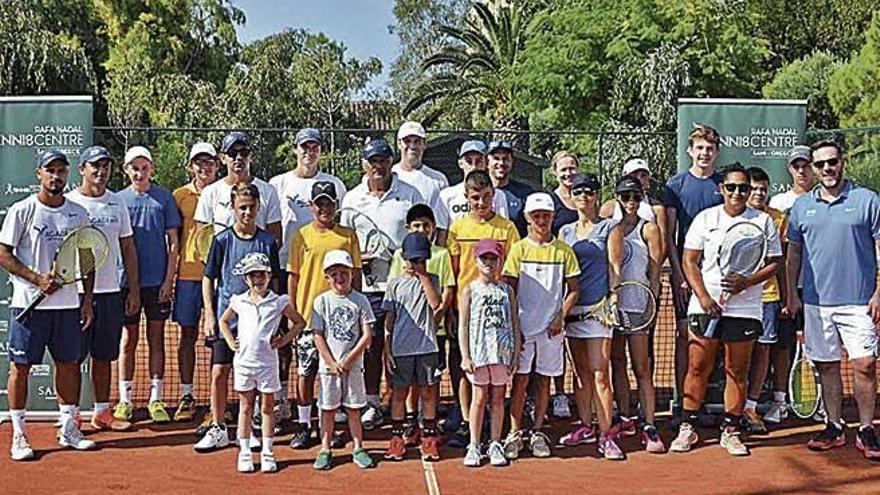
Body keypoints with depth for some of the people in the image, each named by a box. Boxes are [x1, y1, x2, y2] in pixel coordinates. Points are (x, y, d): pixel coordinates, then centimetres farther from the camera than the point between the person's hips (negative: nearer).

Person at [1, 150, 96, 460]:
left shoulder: (79, 213, 7)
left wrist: (87, 298, 8)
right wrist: (37, 278, -16)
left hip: (68, 304, 4)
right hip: (28, 304, -4)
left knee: (69, 365, 9)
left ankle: (68, 429, 22)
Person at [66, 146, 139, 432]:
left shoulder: (117, 203, 10)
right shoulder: (68, 203, -3)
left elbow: (128, 248, 13)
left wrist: (134, 289, 9)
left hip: (110, 291, 4)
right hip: (77, 290, -4)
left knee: (104, 356, 11)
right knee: (72, 357, 0)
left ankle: (102, 412, 21)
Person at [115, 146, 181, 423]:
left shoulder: (164, 198, 3)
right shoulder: (118, 199, 4)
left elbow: (173, 242, 2)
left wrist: (169, 279, -4)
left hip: (157, 281, 0)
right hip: (127, 281, 0)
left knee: (157, 338, 6)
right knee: (128, 339, 7)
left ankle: (156, 399, 13)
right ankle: (125, 400, 14)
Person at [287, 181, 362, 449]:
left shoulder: (348, 236, 4)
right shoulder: (301, 236, 4)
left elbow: (356, 274, 6)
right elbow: (293, 276, 5)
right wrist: (293, 312, 1)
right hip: (308, 314, 0)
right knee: (305, 371, 4)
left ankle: (331, 426, 18)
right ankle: (304, 425, 15)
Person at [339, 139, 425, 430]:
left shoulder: (410, 195, 4)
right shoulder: (352, 199, 9)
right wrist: (356, 258, -7)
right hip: (367, 283, 2)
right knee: (372, 345, 7)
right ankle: (372, 404, 17)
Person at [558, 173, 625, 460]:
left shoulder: (609, 227, 3)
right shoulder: (565, 232, 15)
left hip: (598, 307, -5)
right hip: (572, 308, 5)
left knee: (599, 374, -8)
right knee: (580, 373, 11)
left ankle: (606, 435, -5)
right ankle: (585, 427, 21)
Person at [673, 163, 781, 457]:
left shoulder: (763, 221, 5)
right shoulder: (705, 219, 5)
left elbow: (773, 263, 6)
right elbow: (689, 261, 3)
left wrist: (746, 282, -12)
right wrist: (703, 297, -9)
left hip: (745, 308, 0)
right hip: (705, 305, 0)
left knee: (737, 371, 5)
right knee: (698, 367, 1)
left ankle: (730, 431, 15)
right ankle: (687, 428, 10)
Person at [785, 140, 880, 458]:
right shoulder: (801, 205, 10)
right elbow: (793, 253, 15)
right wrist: (791, 294, 10)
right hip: (816, 302, 3)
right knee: (827, 366, 9)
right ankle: (834, 428, 19)